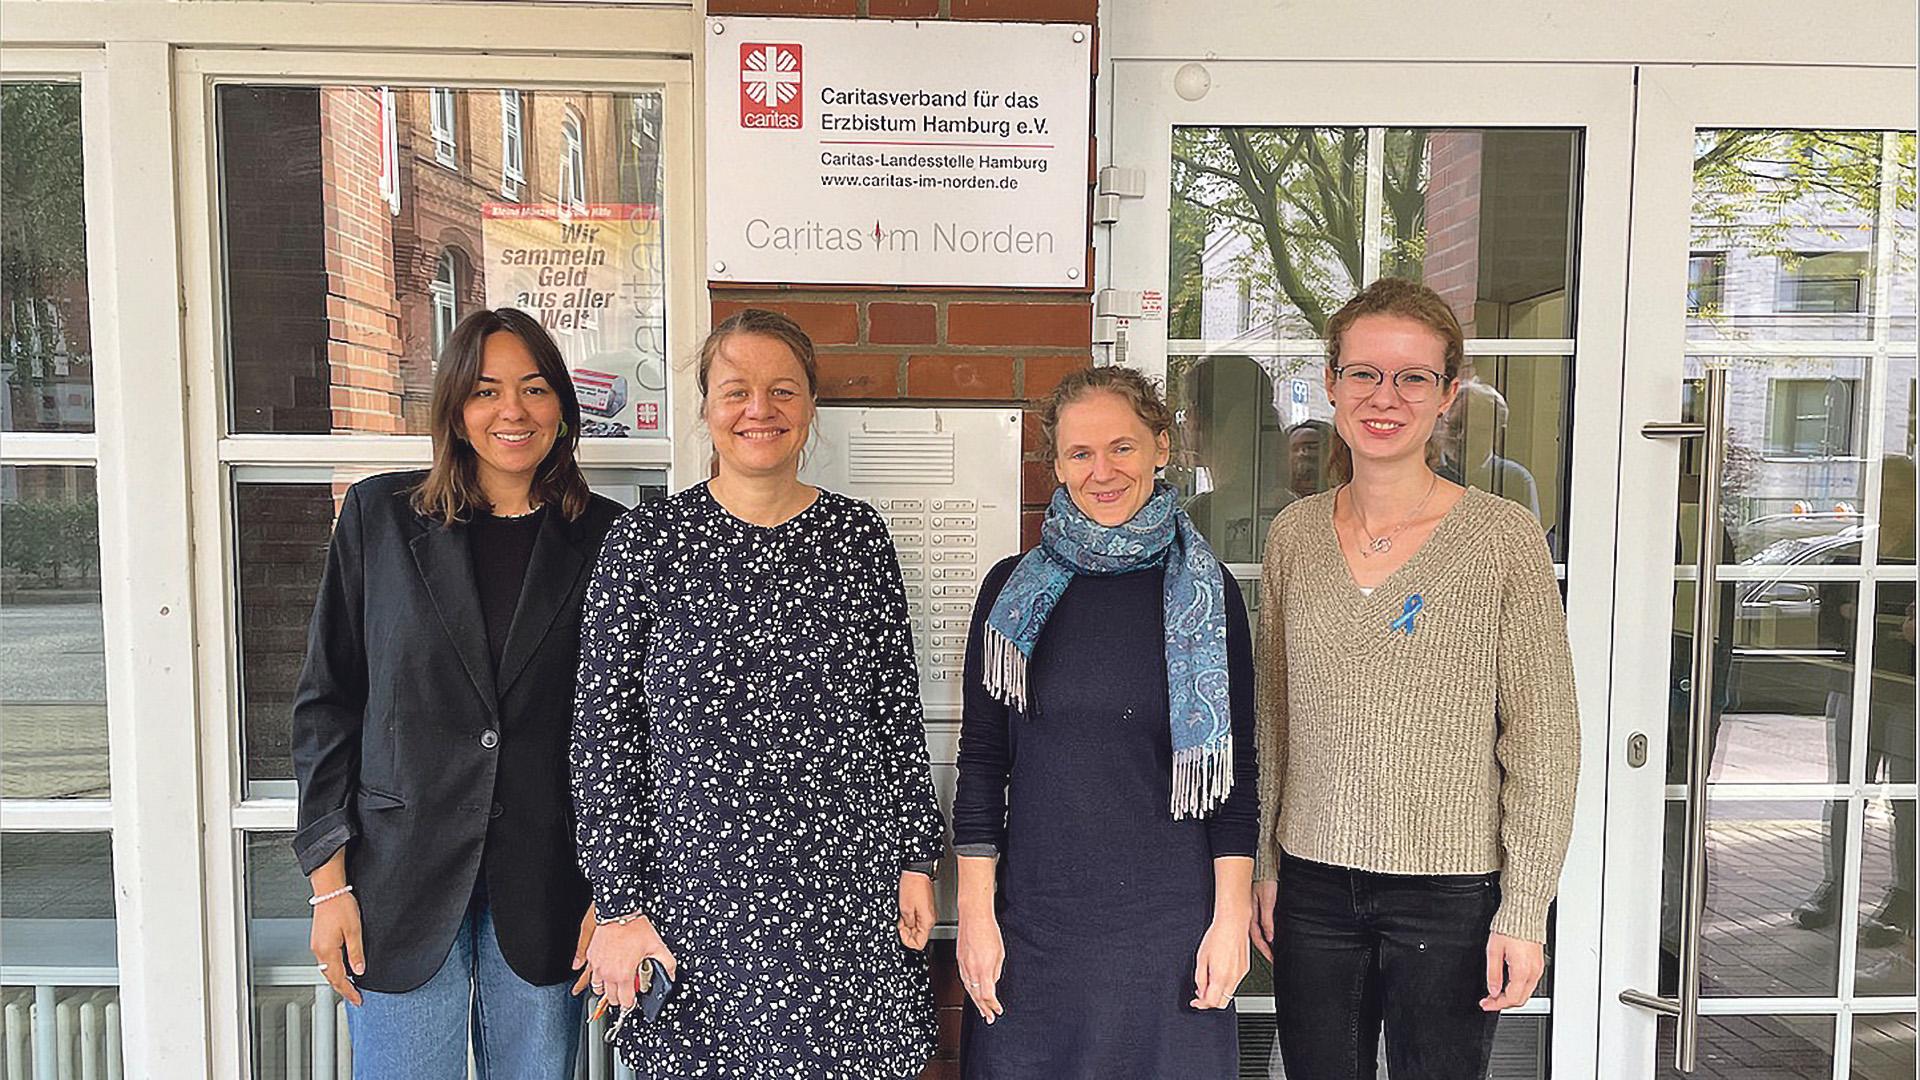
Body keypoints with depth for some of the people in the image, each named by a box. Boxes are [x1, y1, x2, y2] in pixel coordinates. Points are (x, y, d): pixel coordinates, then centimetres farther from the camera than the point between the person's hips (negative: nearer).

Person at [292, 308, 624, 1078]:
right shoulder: (379, 515, 0)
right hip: (402, 879, 0)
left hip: (546, 890, 1)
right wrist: (329, 880, -2)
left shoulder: (604, 539, 0)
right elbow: (326, 700, 2)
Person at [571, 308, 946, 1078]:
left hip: (850, 890, 2)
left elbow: (897, 710, 8)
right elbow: (603, 733, -2)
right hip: (698, 889, -1)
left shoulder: (858, 534, 3)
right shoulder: (646, 540, -3)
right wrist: (618, 906, -4)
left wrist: (916, 859, 5)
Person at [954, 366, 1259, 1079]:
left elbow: (1234, 769, 0)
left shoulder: (1205, 592, -2)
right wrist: (976, 912, -2)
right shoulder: (1014, 589, 0)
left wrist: (1232, 914, -3)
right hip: (1034, 915, 1)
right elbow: (982, 759, 2)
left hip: (1169, 917, 0)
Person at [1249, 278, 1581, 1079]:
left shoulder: (1504, 537, -7)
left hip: (1450, 893, -3)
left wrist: (1524, 910, -8)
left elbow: (1544, 740, -6)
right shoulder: (1293, 534, 4)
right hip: (1313, 886, 3)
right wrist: (1265, 865, 9)